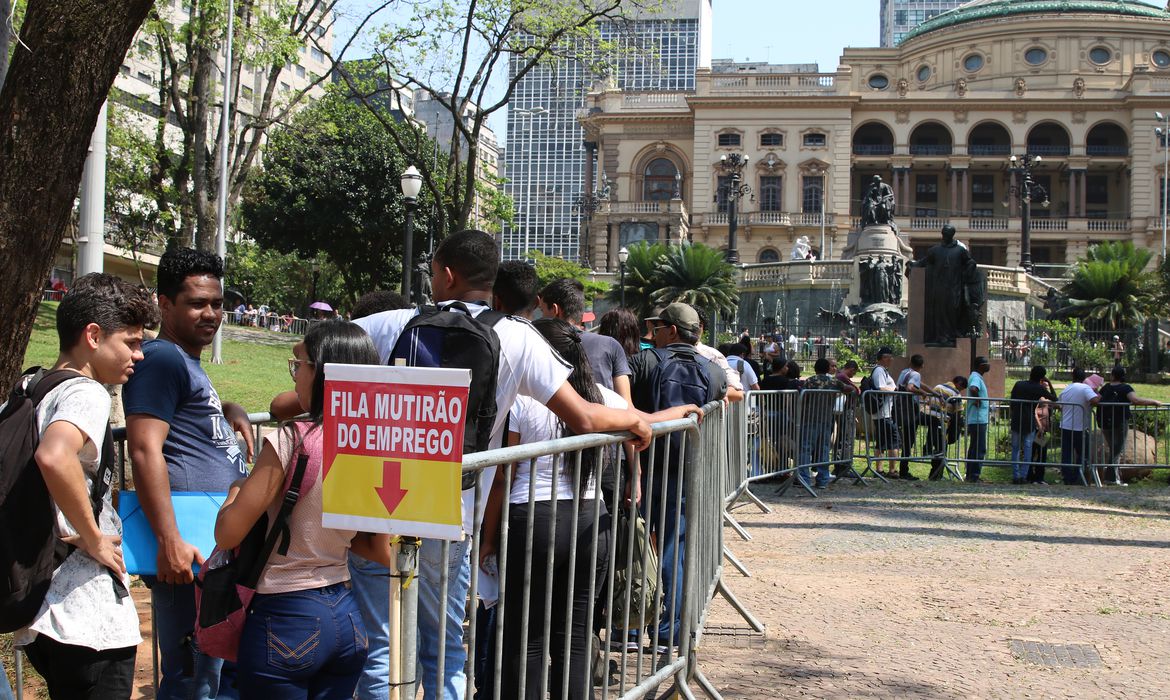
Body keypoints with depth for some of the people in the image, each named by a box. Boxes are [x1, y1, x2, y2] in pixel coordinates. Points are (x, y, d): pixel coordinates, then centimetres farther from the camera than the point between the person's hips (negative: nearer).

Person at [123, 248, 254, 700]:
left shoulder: (188, 363, 21)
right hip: (190, 552, -11)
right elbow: (145, 449, -19)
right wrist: (169, 542, -25)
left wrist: (231, 412, 17)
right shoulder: (161, 358, -9)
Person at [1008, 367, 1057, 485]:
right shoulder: (1039, 389, -3)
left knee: (1015, 449, 8)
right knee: (1027, 449, 5)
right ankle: (1023, 476, 0)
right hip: (1030, 422, -2)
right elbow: (1054, 398, 8)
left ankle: (1015, 476, 3)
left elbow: (1011, 402, 9)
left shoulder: (1018, 384, 5)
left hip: (1016, 421, 2)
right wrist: (1049, 383, 14)